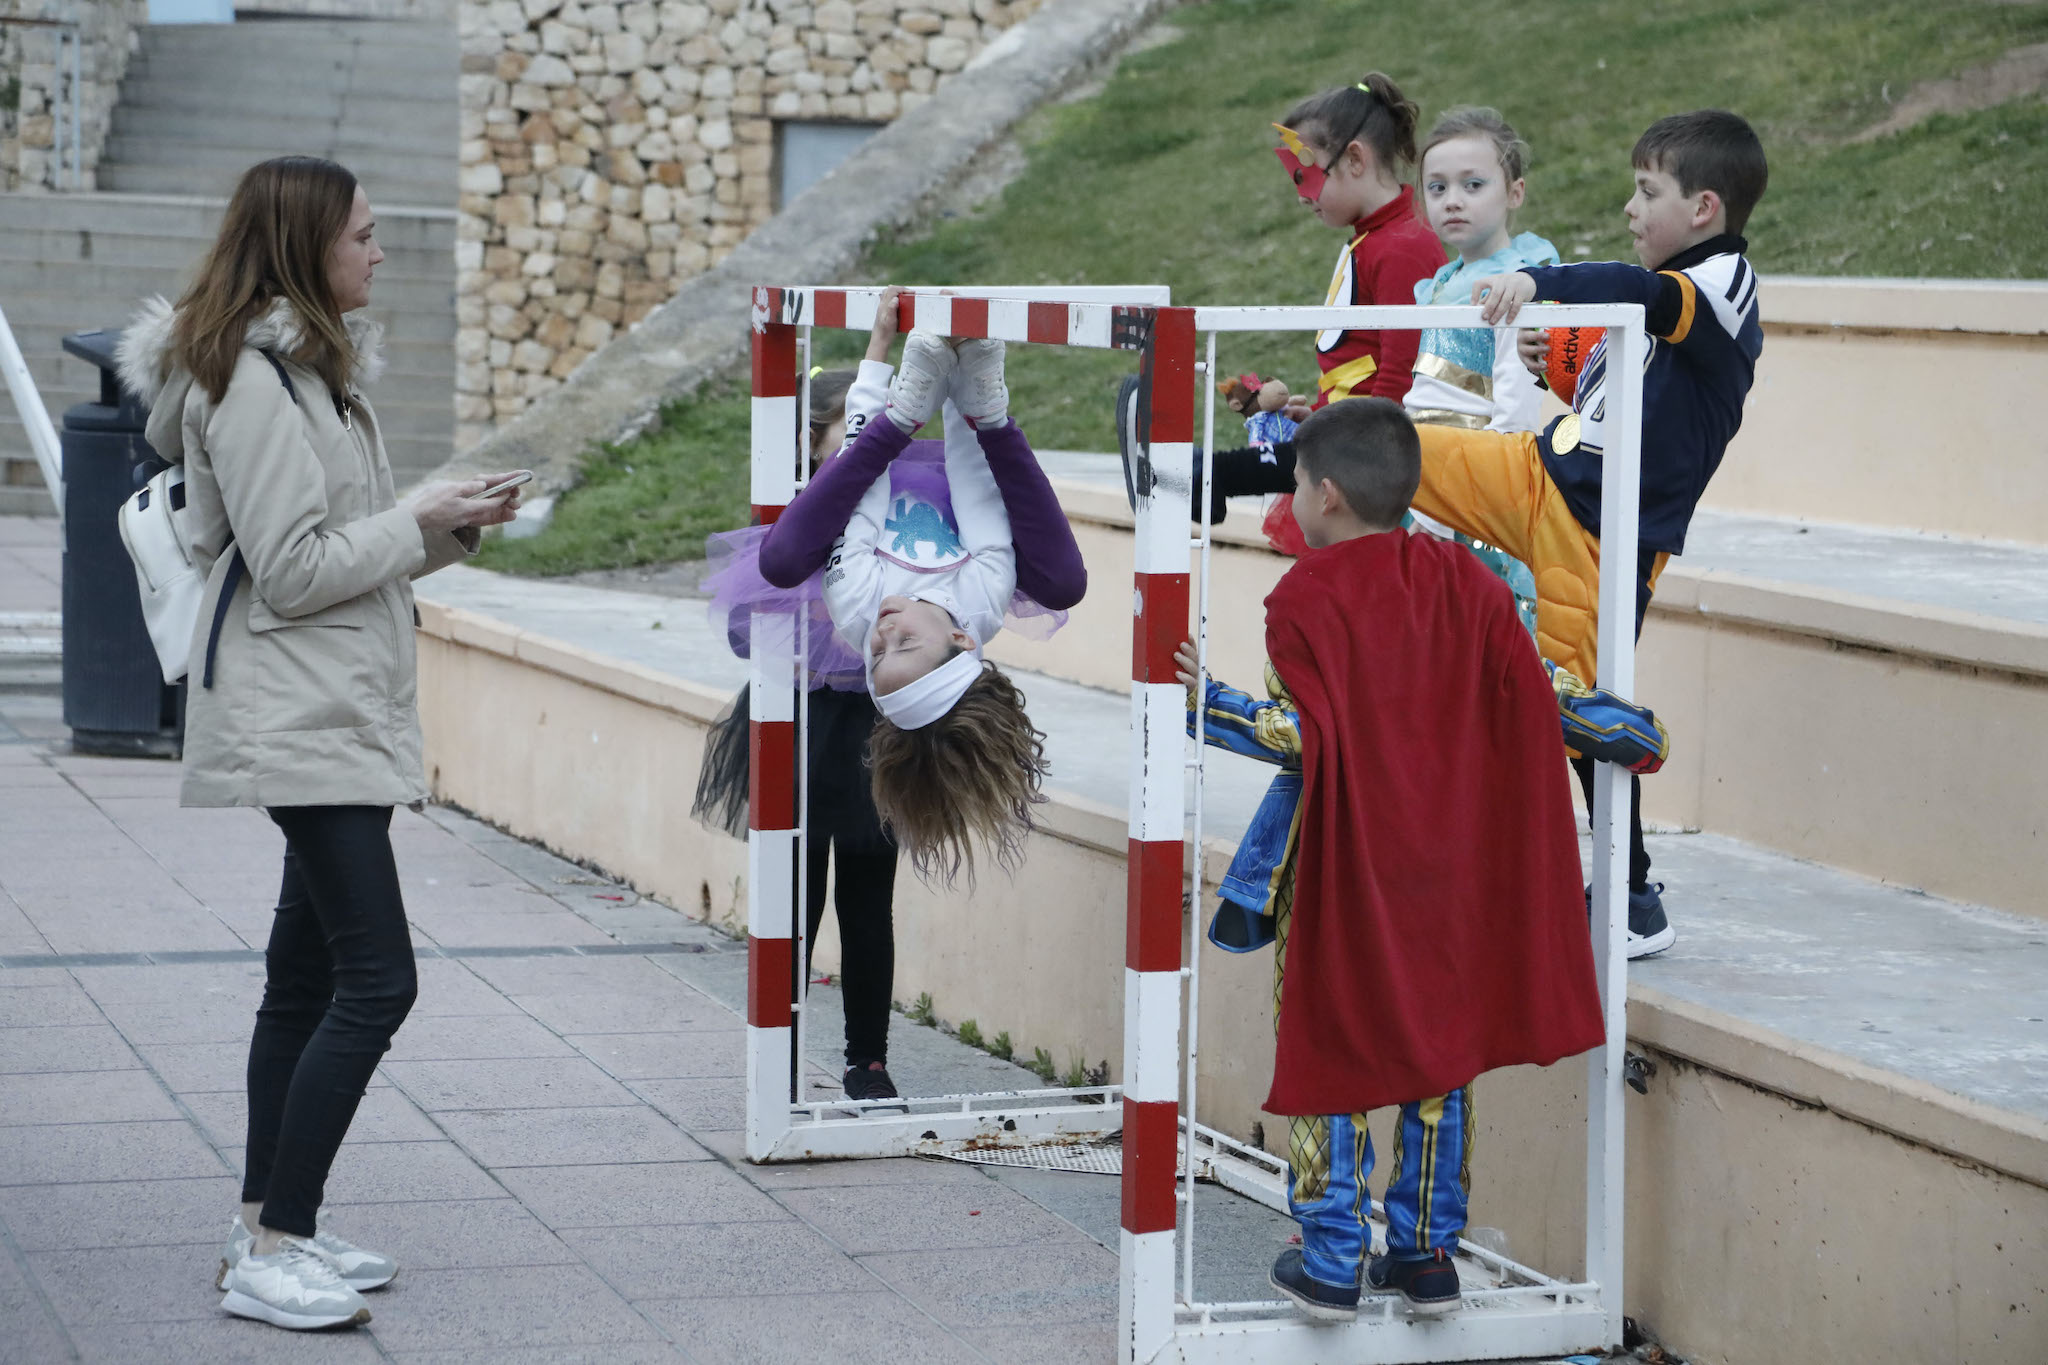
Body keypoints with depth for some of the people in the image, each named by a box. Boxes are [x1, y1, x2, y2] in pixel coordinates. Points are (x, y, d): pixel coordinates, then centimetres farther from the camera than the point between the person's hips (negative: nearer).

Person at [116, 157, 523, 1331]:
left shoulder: (316, 370, 17)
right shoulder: (253, 380, -15)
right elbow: (292, 570, -19)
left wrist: (448, 529, 7)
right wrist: (421, 525, -11)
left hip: (344, 709, 11)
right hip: (300, 719, -11)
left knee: (310, 977, 13)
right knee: (375, 979, -14)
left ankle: (273, 1225, 21)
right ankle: (273, 1253, -11)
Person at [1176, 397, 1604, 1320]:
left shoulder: (1306, 597, -11)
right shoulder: (1466, 582, 4)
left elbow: (1306, 735, -18)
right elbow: (1527, 709, 0)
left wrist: (1207, 702, -10)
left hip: (1344, 867, -4)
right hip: (1446, 865, 4)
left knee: (1329, 1047, 6)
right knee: (1437, 1041, 12)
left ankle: (1332, 1262, 7)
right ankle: (1427, 1255, 16)